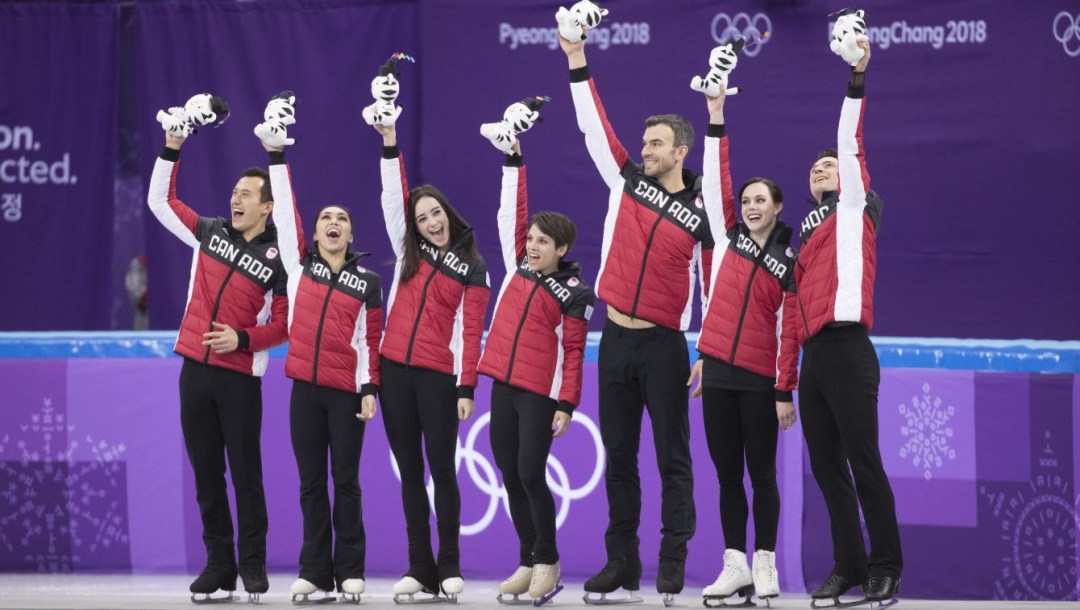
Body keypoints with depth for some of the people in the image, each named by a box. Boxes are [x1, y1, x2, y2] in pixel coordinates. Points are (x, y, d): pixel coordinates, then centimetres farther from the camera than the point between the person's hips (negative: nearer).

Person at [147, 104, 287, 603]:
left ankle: (253, 568, 4)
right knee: (206, 473, 6)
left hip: (239, 376, -4)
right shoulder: (210, 233, 7)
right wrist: (171, 149, 7)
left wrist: (242, 339, -16)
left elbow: (282, 324, -2)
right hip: (195, 369, 4)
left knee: (246, 473, -2)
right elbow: (160, 201, 15)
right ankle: (218, 566, 11)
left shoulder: (277, 259, -4)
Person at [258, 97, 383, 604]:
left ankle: (349, 570, 5)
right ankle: (314, 571, 7)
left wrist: (370, 389, -5)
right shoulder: (299, 262, 7)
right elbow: (285, 210, 4)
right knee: (311, 481, 4)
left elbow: (371, 339, 3)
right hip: (305, 387, 2)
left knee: (346, 480, 0)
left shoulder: (367, 281, 4)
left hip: (347, 391, -2)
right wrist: (275, 154, 0)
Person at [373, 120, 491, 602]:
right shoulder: (409, 251, 11)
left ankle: (449, 568, 3)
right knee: (410, 472, 5)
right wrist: (389, 141, -5)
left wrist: (467, 388, -9)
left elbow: (470, 329, -3)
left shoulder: (471, 267, 2)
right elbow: (394, 196, 5)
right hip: (395, 371, 4)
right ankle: (420, 568, 8)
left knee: (441, 470, -2)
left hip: (438, 377, -4)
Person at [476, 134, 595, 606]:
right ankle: (528, 563, 13)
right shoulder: (517, 267, 9)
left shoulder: (573, 293, -6)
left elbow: (573, 351, -7)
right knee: (510, 477, 6)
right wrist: (514, 160, 9)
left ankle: (547, 562, 1)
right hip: (503, 386, 6)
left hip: (539, 393, -6)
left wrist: (567, 403, -12)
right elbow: (511, 214, 12)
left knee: (530, 475, -10)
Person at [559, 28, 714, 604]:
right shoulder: (627, 182, 7)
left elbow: (713, 284, 1)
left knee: (673, 456, -1)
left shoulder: (701, 212, -1)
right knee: (618, 454, 6)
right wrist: (577, 60, 0)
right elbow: (595, 126, 6)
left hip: (664, 345, -4)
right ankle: (622, 562, 11)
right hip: (615, 339, 4)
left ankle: (673, 563, 1)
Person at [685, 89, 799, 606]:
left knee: (761, 473, 0)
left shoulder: (789, 266, 1)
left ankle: (765, 565, 3)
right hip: (717, 372, 3)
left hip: (759, 380, -3)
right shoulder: (728, 238, 9)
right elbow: (715, 184, 2)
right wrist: (716, 122, -4)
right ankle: (735, 565, 5)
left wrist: (785, 392, -7)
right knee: (727, 473, 4)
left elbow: (789, 331, -1)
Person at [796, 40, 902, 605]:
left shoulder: (855, 210, 6)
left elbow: (851, 145, -5)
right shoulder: (806, 231, 24)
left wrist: (856, 79, -12)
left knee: (864, 464, -8)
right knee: (826, 469, 6)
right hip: (812, 355, 7)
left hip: (846, 350, -7)